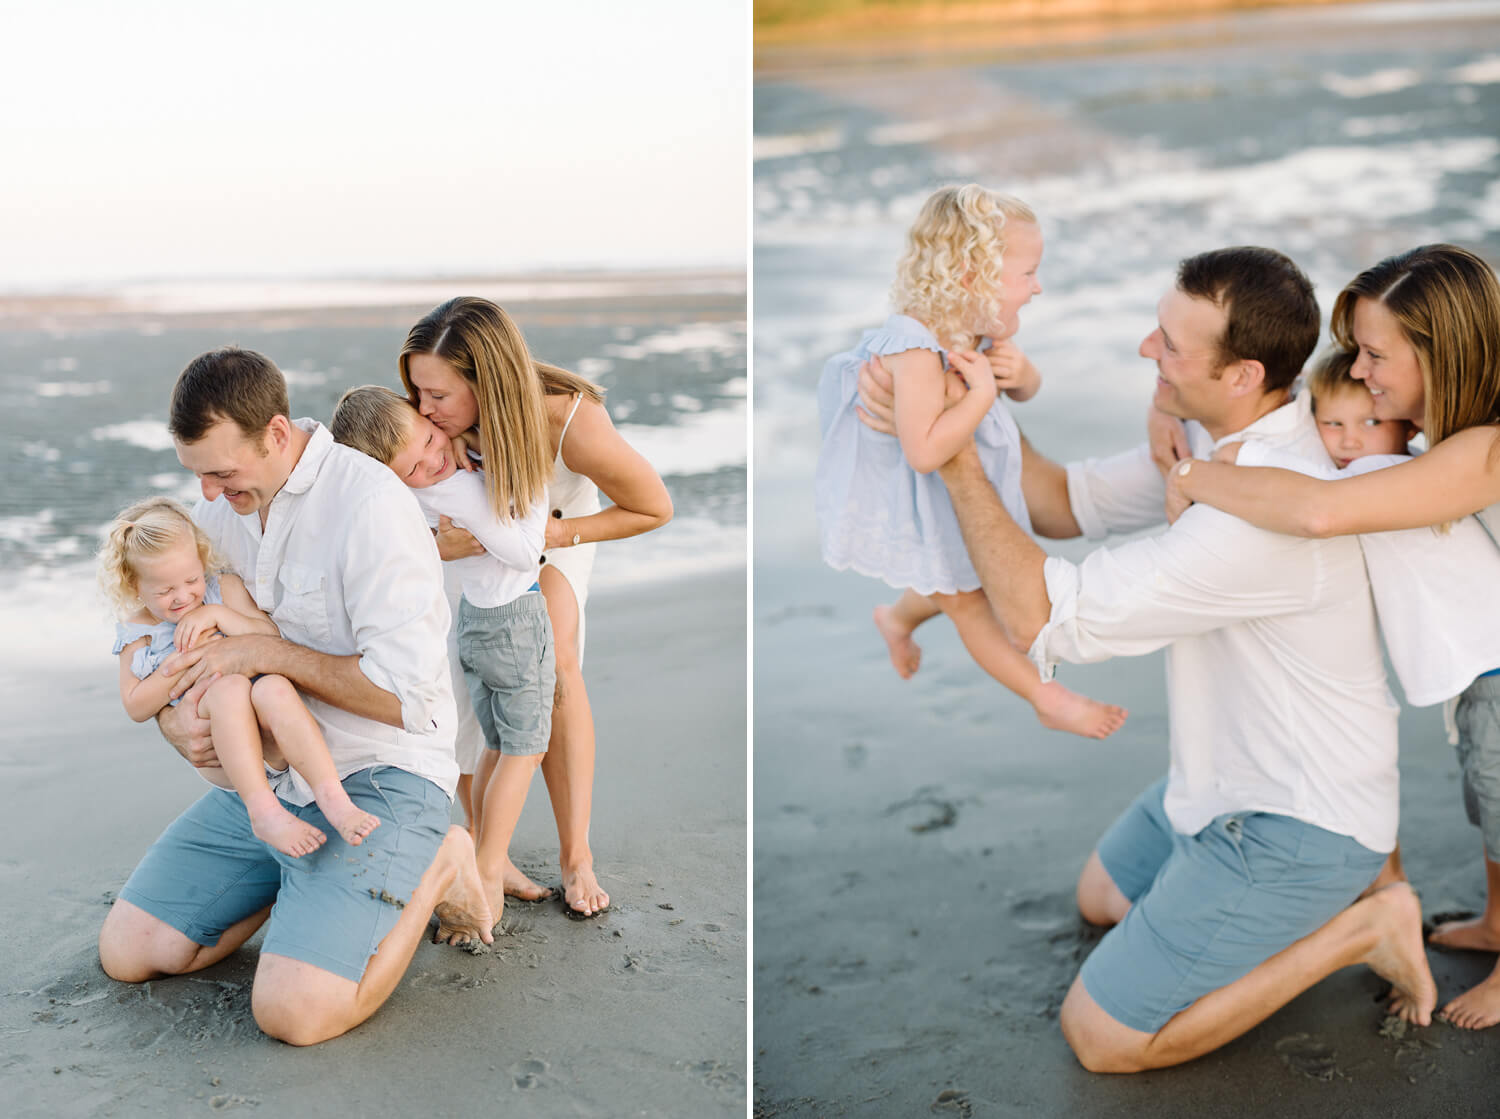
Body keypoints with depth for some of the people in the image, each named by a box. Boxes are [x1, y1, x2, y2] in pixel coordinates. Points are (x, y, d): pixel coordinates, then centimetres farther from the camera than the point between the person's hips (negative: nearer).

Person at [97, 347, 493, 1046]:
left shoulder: (370, 504, -19)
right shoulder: (217, 506, 5)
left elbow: (405, 694, -23)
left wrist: (265, 652, -19)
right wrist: (173, 718, -6)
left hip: (379, 778, -7)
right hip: (266, 776, 8)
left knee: (293, 1011, -23)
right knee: (126, 952, 2)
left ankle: (432, 868, 1)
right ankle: (301, 880, 19)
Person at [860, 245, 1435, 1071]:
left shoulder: (1265, 516, -36)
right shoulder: (1220, 436, -5)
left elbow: (1039, 616, -33)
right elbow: (1071, 500, 2)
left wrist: (956, 458, -27)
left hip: (1294, 826, -9)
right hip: (1227, 778, 10)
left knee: (1100, 1037, -3)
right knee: (1101, 899, 30)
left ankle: (1356, 926, 1)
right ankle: (1336, 883, 20)